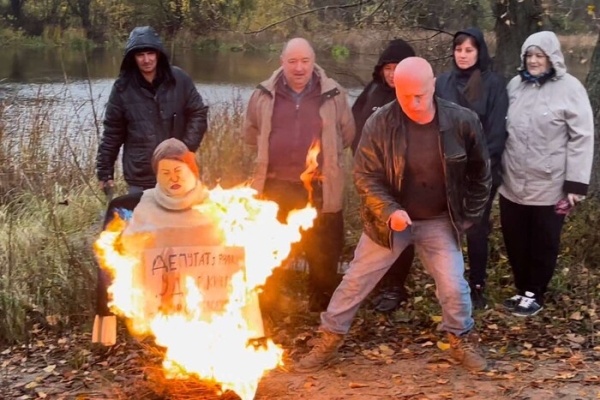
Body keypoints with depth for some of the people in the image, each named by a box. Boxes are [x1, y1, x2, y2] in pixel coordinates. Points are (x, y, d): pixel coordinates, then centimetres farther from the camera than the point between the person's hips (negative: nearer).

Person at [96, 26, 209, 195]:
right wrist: (105, 171, 2)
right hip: (139, 178, -1)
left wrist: (188, 147, -8)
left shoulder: (179, 80, -4)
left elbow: (198, 114, 4)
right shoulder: (123, 88, -5)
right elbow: (112, 132, 1)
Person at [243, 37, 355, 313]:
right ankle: (266, 304, 27)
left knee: (323, 252, 9)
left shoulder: (333, 94, -1)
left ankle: (322, 306, 25)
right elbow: (250, 133, 16)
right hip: (275, 187, 1)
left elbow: (347, 134, 12)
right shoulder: (264, 95, 2)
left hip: (319, 189, -1)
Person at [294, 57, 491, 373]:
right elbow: (365, 177, -13)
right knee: (356, 281, 6)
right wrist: (390, 211, -27)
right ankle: (328, 340, 23)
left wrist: (468, 215, 2)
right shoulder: (379, 124, -18)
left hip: (439, 221, 0)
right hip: (388, 219, 0)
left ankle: (462, 340, 28)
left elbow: (479, 173, 1)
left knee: (453, 286, 2)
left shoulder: (462, 121, -14)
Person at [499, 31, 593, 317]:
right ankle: (523, 289, 32)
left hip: (548, 185, -4)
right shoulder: (515, 84, 5)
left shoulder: (569, 88, -10)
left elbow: (582, 137, -11)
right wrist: (499, 169, 11)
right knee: (515, 241, 14)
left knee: (542, 244, 10)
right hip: (513, 183, 5)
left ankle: (535, 294, 26)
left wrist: (576, 183, -14)